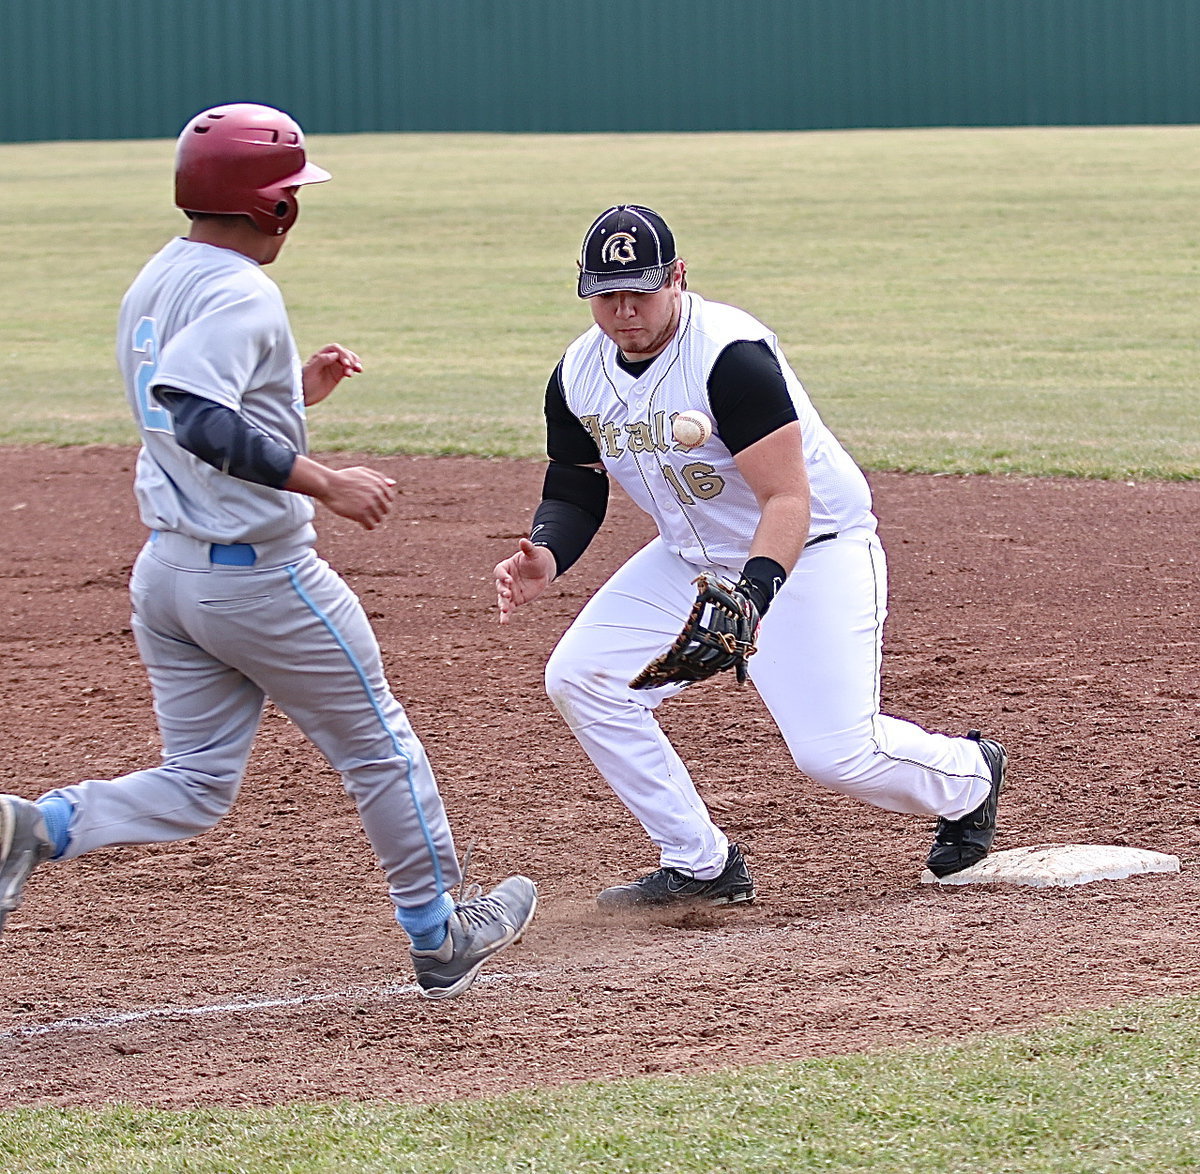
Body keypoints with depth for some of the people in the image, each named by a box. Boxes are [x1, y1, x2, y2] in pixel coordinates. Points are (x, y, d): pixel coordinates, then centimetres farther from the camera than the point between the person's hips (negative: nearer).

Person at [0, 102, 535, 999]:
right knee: (378, 745, 11)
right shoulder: (240, 293, -19)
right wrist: (323, 482, -32)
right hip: (259, 575, -8)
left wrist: (293, 393, 19)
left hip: (165, 571, 8)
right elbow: (199, 420, -34)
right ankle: (441, 939, 23)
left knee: (194, 788, 11)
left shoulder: (153, 286, 10)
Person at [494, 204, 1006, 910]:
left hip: (812, 548, -7)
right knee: (580, 678, -8)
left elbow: (789, 500, -32)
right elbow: (575, 491, 6)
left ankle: (969, 776, 20)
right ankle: (700, 866, 3)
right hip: (693, 556, 7)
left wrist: (754, 591, -49)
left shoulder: (732, 355, -28)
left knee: (835, 751, -17)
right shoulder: (580, 375, -6)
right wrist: (546, 557, -16)